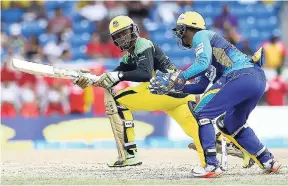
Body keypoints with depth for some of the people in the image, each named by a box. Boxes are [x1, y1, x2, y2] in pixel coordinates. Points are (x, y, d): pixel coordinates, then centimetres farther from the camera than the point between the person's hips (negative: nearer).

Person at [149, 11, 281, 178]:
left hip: (242, 76, -10)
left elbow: (203, 63, -15)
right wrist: (174, 87, 23)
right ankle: (269, 162, 25)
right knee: (232, 125, 26)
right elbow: (201, 86, 29)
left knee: (202, 114, -5)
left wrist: (178, 77, -12)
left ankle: (211, 165, -11)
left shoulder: (200, 36, 4)